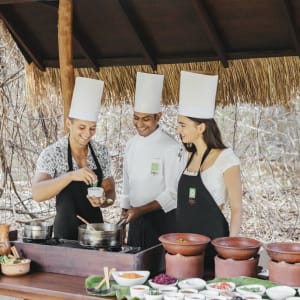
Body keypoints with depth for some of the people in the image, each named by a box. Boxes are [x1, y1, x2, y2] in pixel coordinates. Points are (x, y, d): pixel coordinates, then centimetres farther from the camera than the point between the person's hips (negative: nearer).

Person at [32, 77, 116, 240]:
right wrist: (71, 175, -37)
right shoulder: (52, 153, -13)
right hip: (66, 232, -3)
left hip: (96, 228, 4)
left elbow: (110, 192, 7)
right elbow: (37, 194, -25)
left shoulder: (101, 152, -1)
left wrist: (103, 201, -15)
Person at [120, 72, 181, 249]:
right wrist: (125, 213, 14)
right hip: (136, 218, 6)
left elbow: (172, 193, -14)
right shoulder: (132, 144, 8)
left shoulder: (170, 147, -12)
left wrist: (141, 209, -19)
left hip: (162, 219, -5)